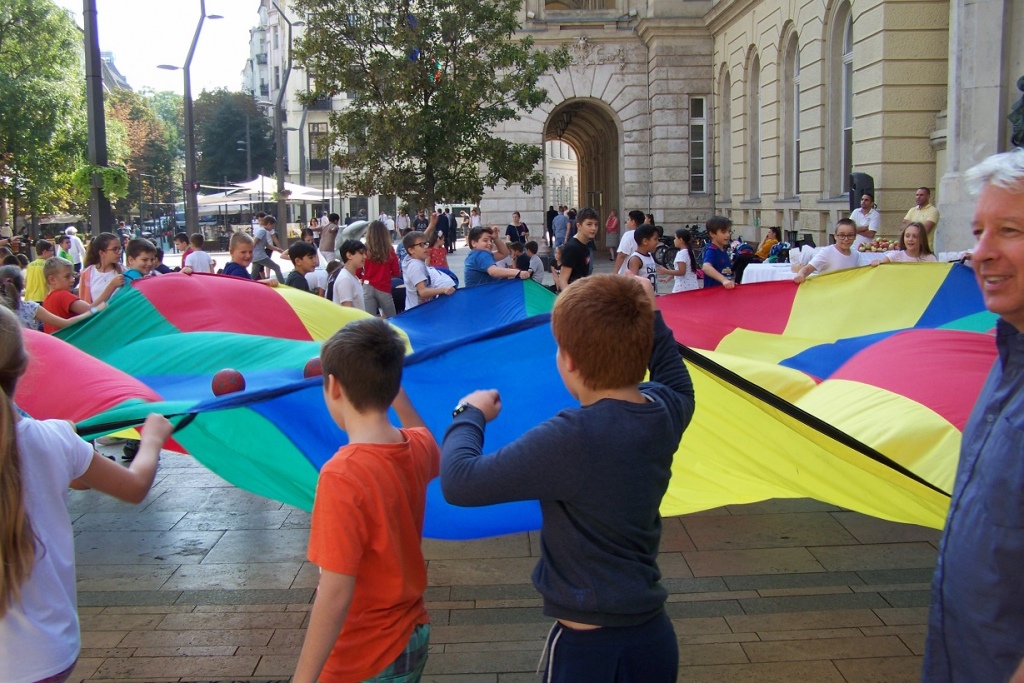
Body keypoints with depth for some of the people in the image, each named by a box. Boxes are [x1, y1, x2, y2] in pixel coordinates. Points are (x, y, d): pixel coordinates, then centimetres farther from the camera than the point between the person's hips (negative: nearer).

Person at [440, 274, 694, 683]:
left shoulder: (572, 438, -28)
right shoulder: (665, 410, -6)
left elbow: (459, 483, -25)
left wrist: (470, 414, -7)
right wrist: (648, 315, 24)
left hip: (587, 648, -7)